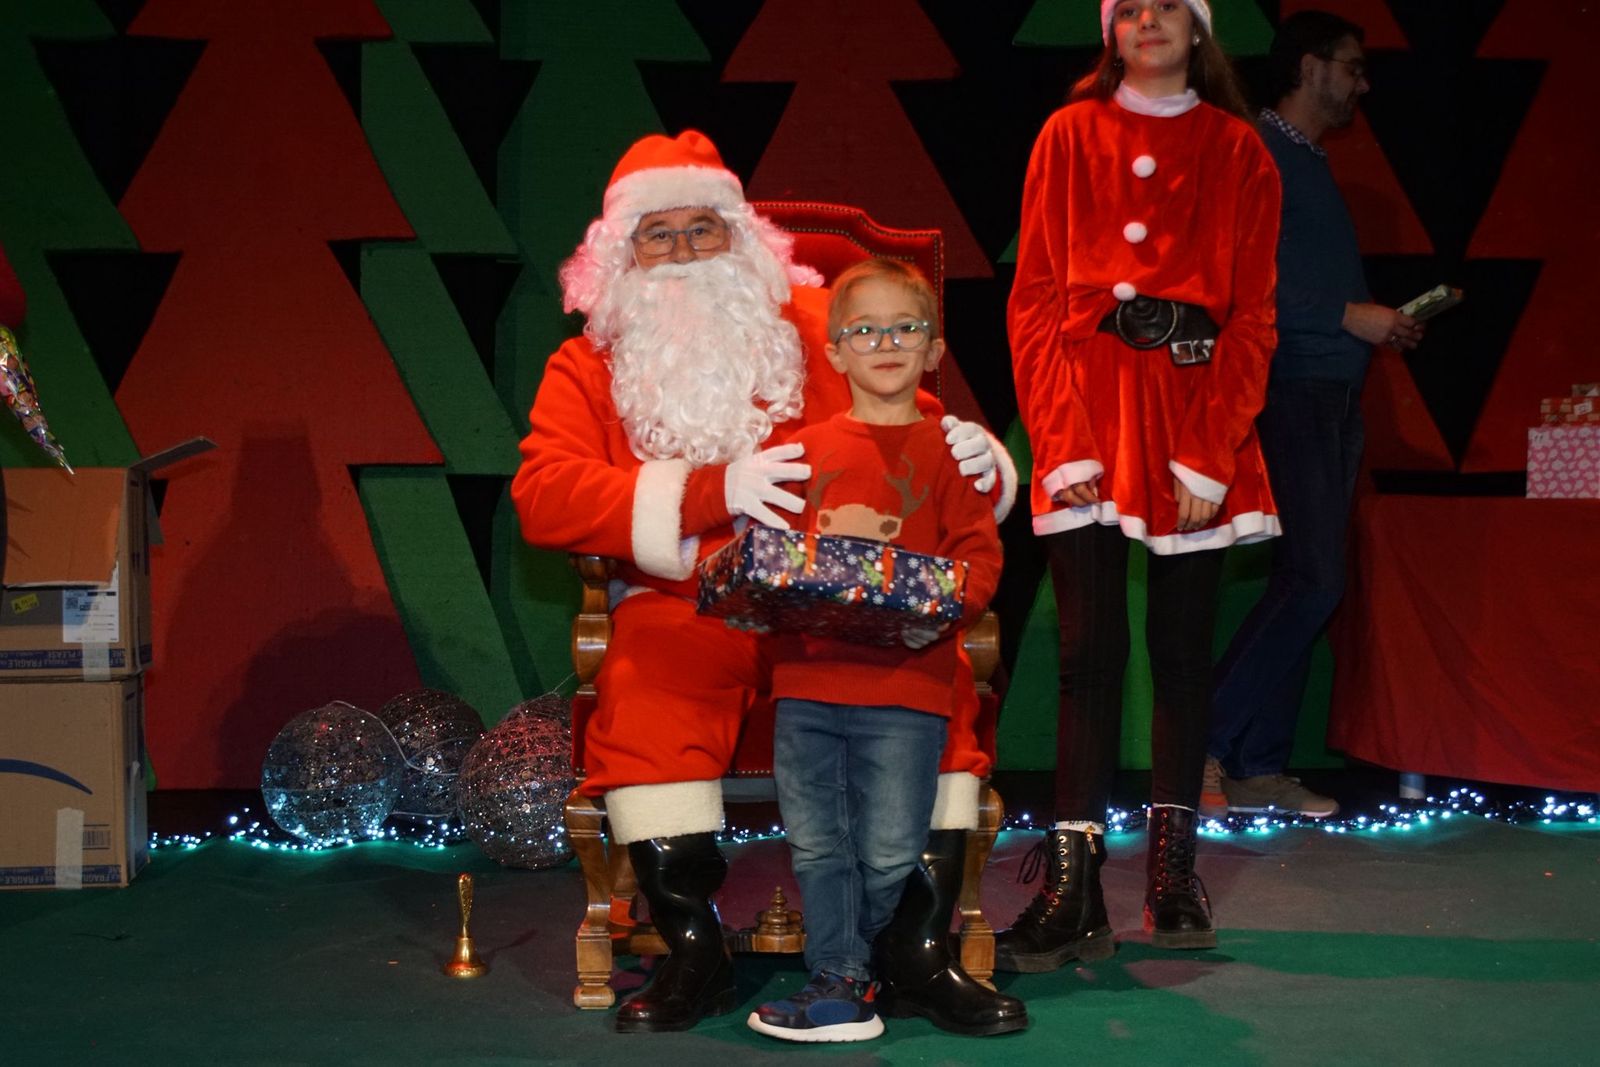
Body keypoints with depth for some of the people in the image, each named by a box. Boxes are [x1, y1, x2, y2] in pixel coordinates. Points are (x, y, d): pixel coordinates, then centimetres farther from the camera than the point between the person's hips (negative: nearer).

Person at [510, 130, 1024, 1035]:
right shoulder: (589, 366, 11)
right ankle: (695, 951, -17)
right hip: (687, 612, -1)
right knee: (643, 698, -32)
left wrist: (974, 457, -10)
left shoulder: (820, 326, 14)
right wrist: (712, 492, -18)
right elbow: (543, 497, -5)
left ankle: (925, 952, -17)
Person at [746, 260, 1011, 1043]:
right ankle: (842, 989, 16)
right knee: (816, 844, 5)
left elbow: (980, 553, -1)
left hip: (906, 683, -3)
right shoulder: (804, 450, 13)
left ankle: (841, 967, 25)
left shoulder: (950, 451, 5)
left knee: (889, 851, 2)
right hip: (807, 675, 3)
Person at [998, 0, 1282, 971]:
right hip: (1090, 409, 0)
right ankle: (1074, 889, -4)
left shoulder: (1238, 153, 9)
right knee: (1092, 650, -5)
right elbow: (1036, 299, 4)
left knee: (1183, 647, 5)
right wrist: (1060, 438, -7)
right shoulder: (1070, 138, 9)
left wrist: (1212, 453, -7)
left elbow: (1253, 316, 4)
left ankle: (1174, 871, 14)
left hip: (1196, 410, 1)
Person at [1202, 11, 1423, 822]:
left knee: (1305, 587, 7)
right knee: (1313, 582, -14)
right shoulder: (1261, 153, -7)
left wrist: (1384, 321, 9)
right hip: (1291, 390, -9)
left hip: (1334, 393, 9)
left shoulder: (1310, 164, 22)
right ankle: (1202, 749, -7)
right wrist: (1349, 315, -17)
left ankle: (1259, 770, 11)